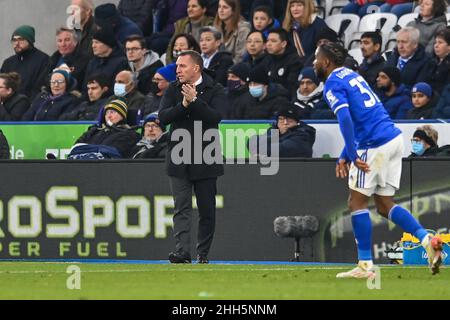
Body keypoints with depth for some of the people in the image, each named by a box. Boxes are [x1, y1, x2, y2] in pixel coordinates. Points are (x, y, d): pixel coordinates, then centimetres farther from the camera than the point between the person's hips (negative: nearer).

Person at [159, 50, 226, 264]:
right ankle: (182, 252, -14)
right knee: (182, 208, -7)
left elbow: (215, 116, -17)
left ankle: (203, 253, 15)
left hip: (206, 160, -2)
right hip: (179, 160, 2)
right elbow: (163, 117, -4)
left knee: (207, 210, 4)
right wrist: (183, 105, -17)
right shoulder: (173, 90, 7)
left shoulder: (215, 91, -2)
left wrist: (194, 101, -23)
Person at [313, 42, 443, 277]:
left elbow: (345, 119, -22)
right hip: (394, 138, 9)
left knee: (357, 204, 1)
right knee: (384, 206, 13)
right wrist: (344, 157, 22)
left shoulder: (333, 85, -6)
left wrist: (352, 156, -22)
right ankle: (427, 240, -4)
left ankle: (365, 266, 0)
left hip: (375, 147, -9)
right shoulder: (352, 75, 23)